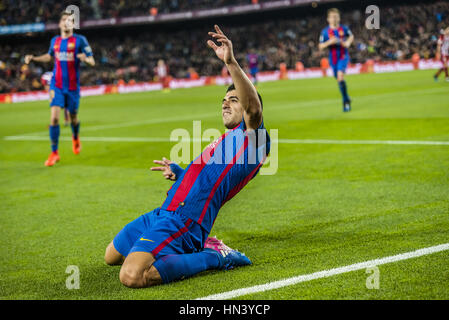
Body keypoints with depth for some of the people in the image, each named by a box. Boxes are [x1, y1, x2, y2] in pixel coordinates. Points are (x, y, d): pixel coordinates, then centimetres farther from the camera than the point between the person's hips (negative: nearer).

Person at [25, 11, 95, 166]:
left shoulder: (79, 40, -5)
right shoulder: (55, 41, 7)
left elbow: (92, 61, -7)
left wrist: (85, 58, -30)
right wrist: (33, 58, 13)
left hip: (72, 86, -2)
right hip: (57, 85, 2)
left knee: (73, 118, 11)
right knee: (54, 117, -12)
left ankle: (75, 138, 47)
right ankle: (54, 153, -5)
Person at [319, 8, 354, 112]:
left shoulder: (344, 28, -1)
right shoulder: (325, 31, -4)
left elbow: (351, 36, 18)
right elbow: (320, 47, -3)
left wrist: (348, 42, -4)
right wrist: (330, 42, -20)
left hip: (343, 56, -2)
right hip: (333, 58, 2)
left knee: (340, 76, -22)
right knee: (339, 79, 10)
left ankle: (346, 102, -15)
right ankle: (347, 99, 31)